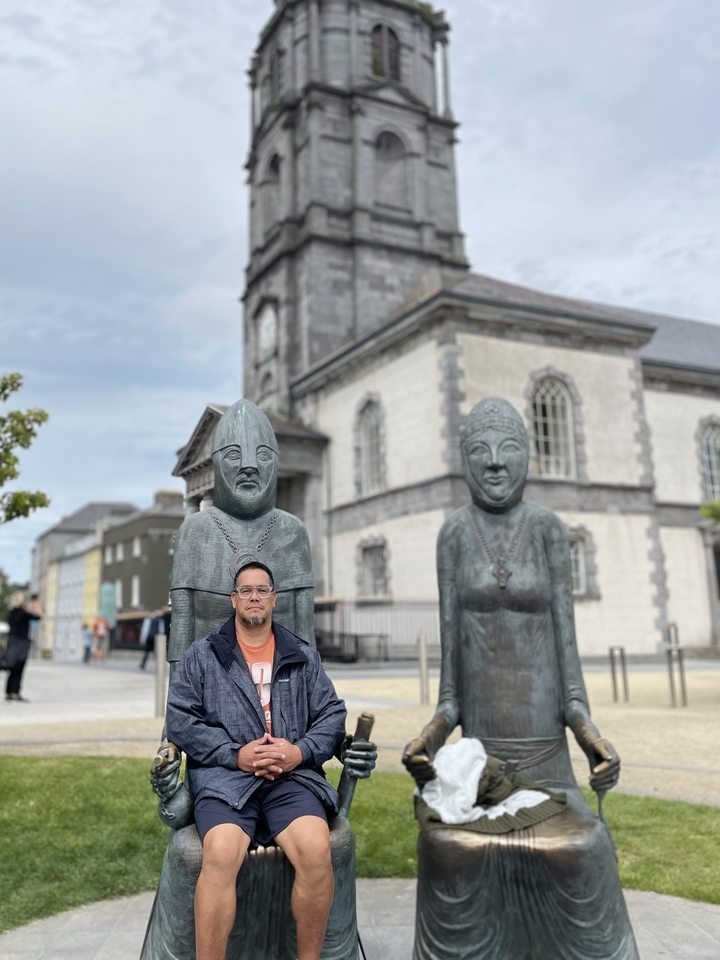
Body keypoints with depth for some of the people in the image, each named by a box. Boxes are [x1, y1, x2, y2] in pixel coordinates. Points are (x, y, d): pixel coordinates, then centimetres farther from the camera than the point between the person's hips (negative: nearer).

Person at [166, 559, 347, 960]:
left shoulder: (304, 656, 17)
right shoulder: (203, 655, 12)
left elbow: (333, 716, 12)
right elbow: (179, 718, 3)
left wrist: (300, 751, -8)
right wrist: (235, 755, -9)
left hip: (293, 776, 1)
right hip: (225, 777, -1)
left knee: (316, 849, -26)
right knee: (220, 856, -31)